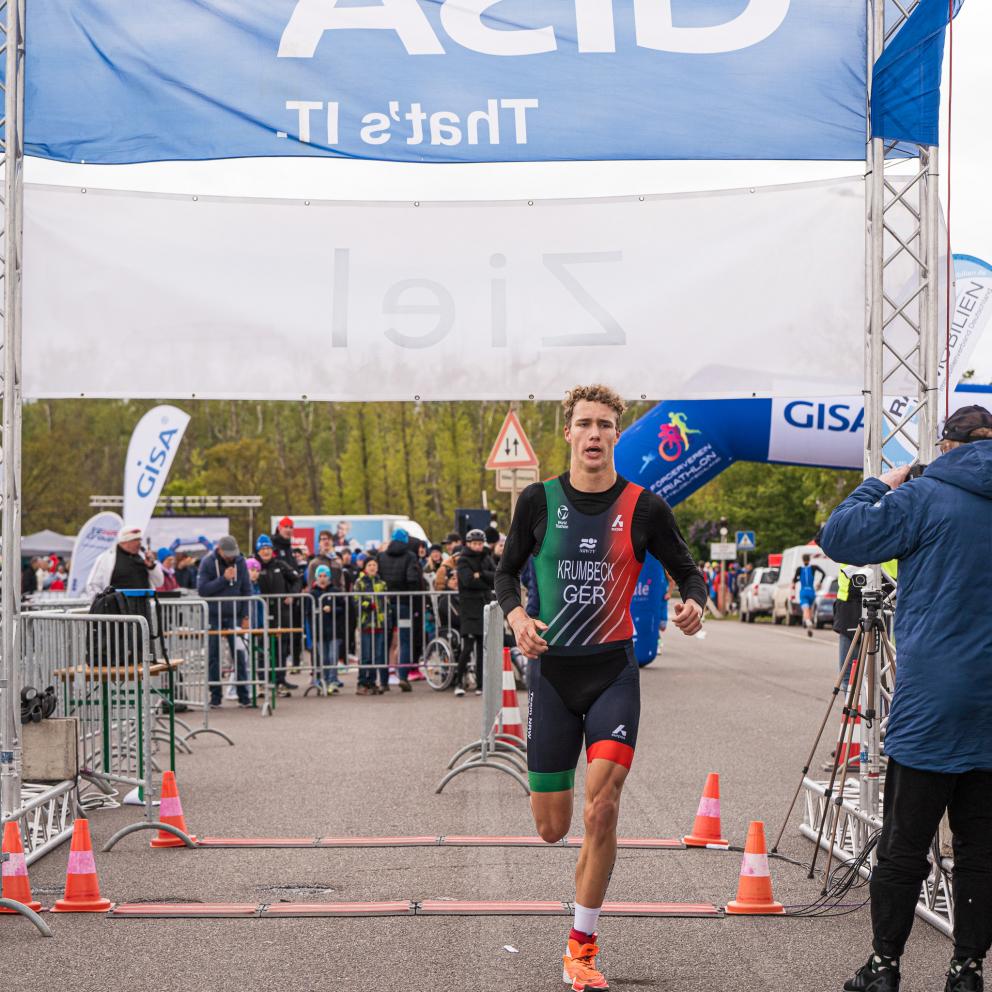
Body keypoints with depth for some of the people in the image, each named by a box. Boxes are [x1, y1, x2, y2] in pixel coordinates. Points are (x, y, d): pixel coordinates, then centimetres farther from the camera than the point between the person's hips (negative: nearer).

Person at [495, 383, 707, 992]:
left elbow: (687, 571, 8)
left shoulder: (644, 508, -2)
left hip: (614, 670, -1)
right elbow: (508, 571, 11)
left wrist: (695, 605, -15)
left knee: (603, 806, -16)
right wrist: (516, 616, -10)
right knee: (552, 829, 5)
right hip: (552, 669, 1)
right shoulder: (539, 501, 1)